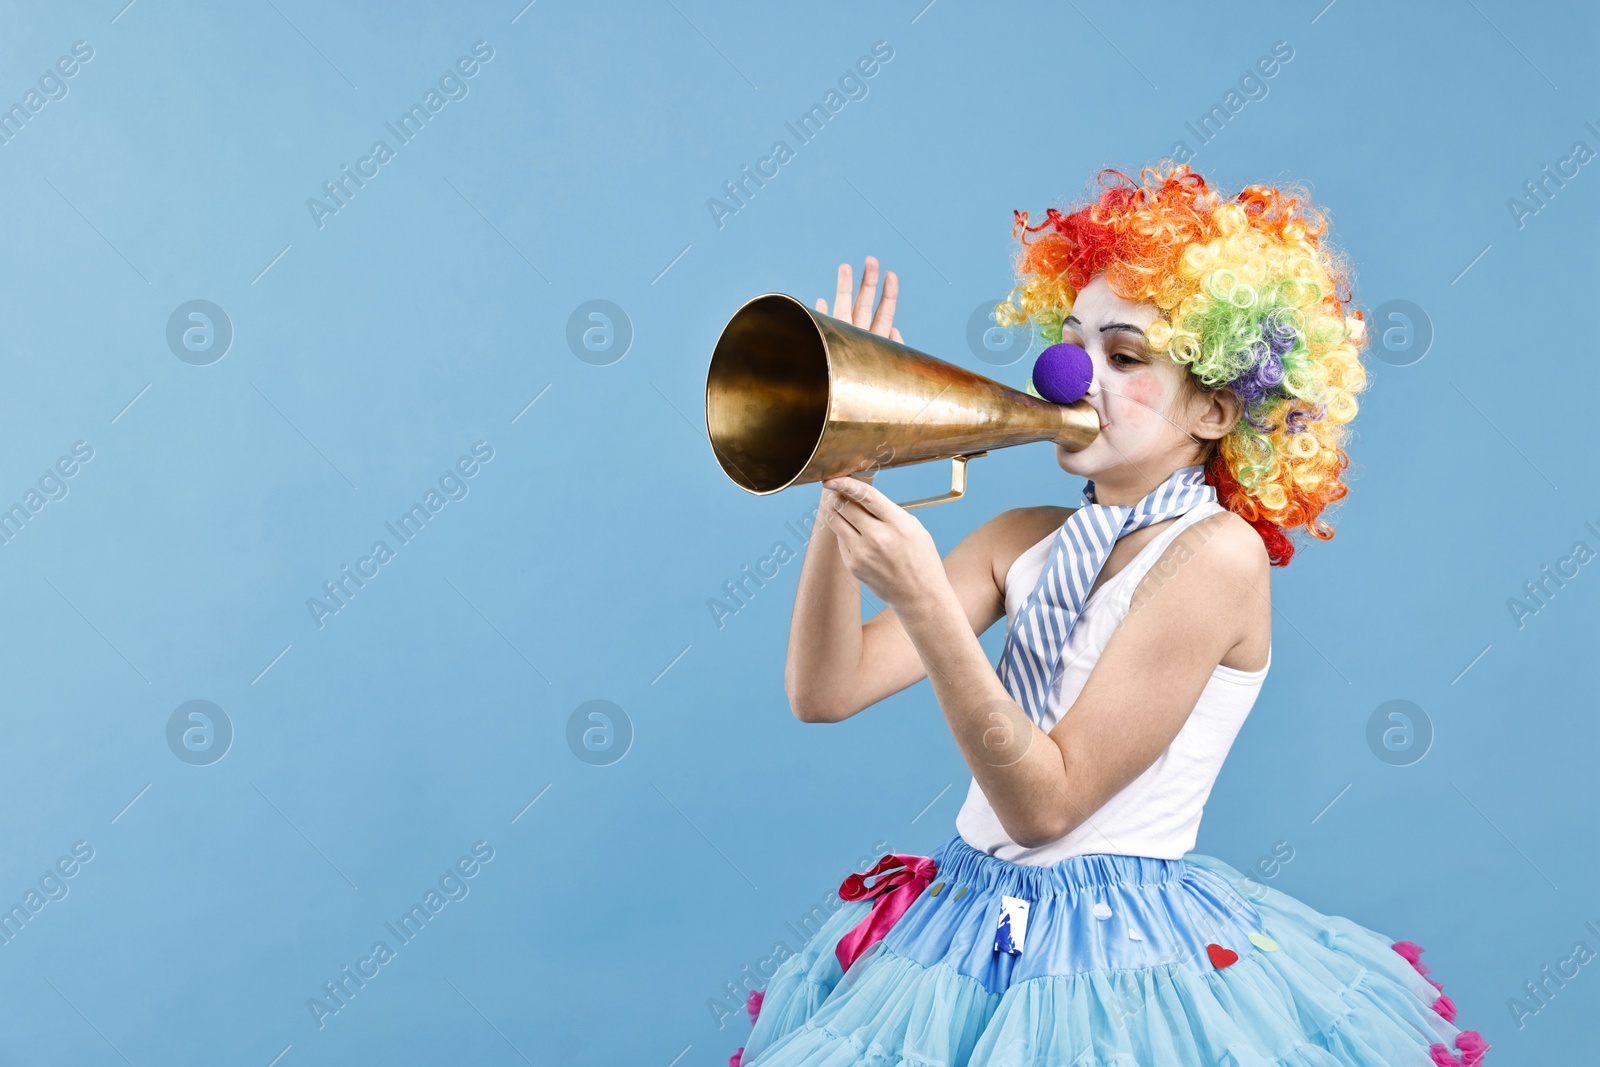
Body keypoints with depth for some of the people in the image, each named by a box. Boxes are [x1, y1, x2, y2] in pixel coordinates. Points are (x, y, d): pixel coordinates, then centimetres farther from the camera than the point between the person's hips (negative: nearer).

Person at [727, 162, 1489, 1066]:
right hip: (967, 936, 6)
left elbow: (1045, 803, -20)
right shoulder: (1026, 541, 3)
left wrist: (922, 596, -29)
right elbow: (824, 693, -5)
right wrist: (845, 483, -15)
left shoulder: (1216, 554, -15)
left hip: (1117, 954, -6)